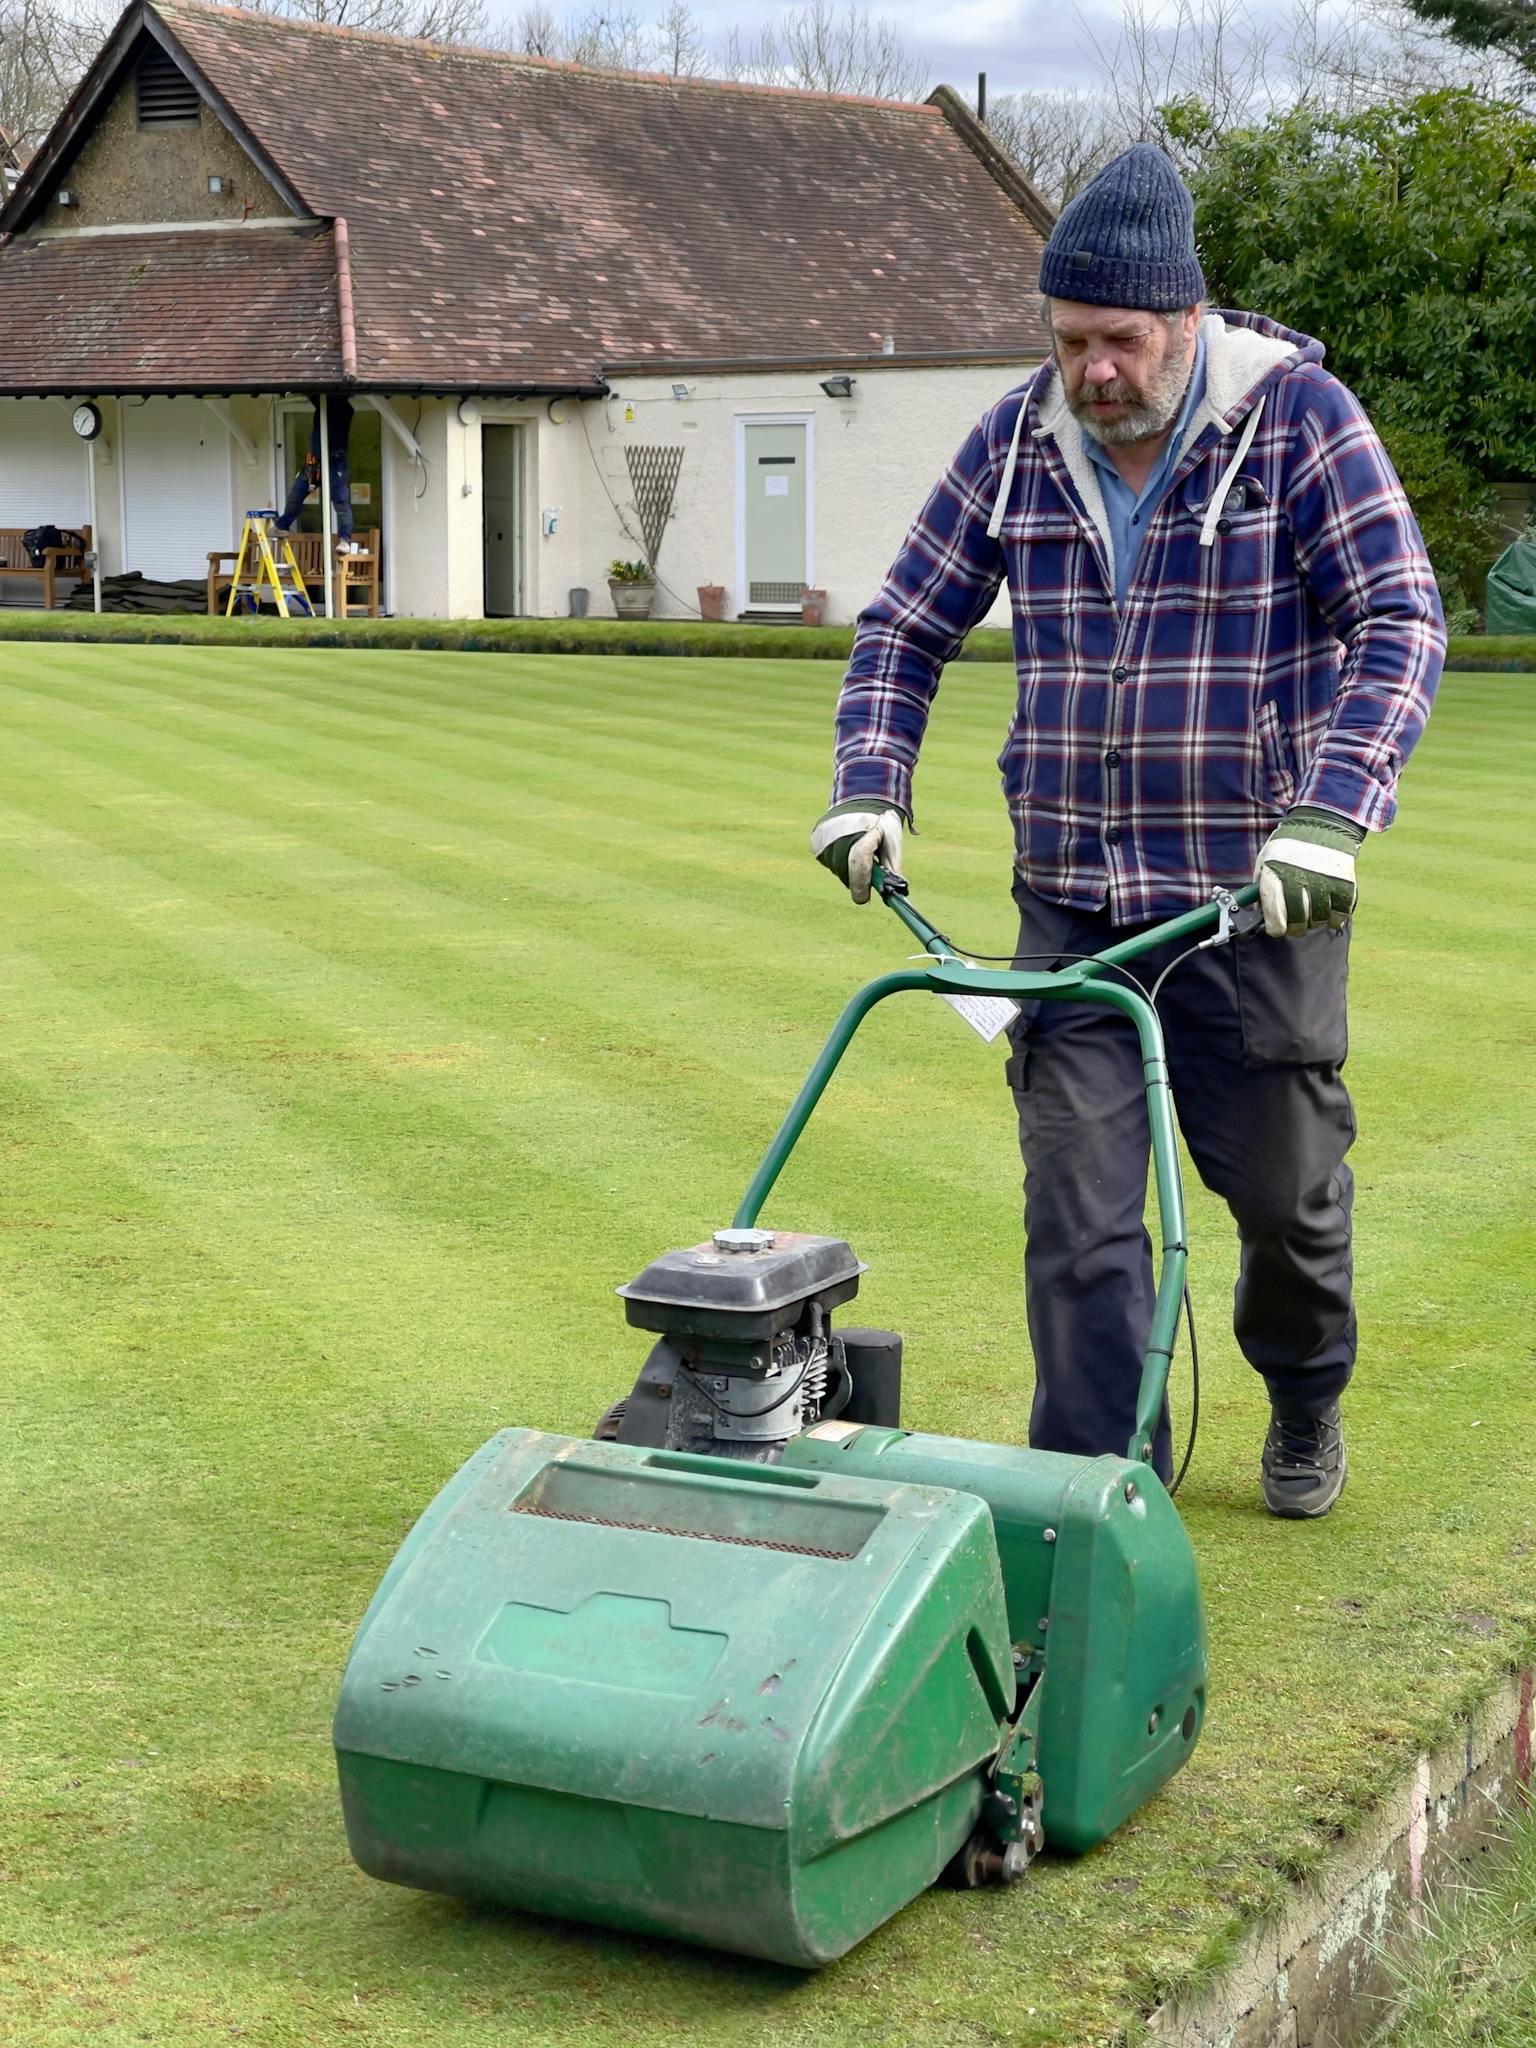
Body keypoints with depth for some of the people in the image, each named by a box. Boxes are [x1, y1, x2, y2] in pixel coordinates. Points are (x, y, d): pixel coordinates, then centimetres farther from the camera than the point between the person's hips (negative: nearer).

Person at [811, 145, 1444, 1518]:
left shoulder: (1296, 415, -9)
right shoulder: (1020, 442, 2)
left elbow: (1402, 621, -13)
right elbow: (906, 628, 10)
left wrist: (1331, 808, -26)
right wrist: (868, 787, -5)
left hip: (1254, 892, -2)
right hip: (1070, 896, 3)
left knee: (1285, 1178, 11)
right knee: (1079, 1203, -4)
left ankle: (1307, 1400, 41)